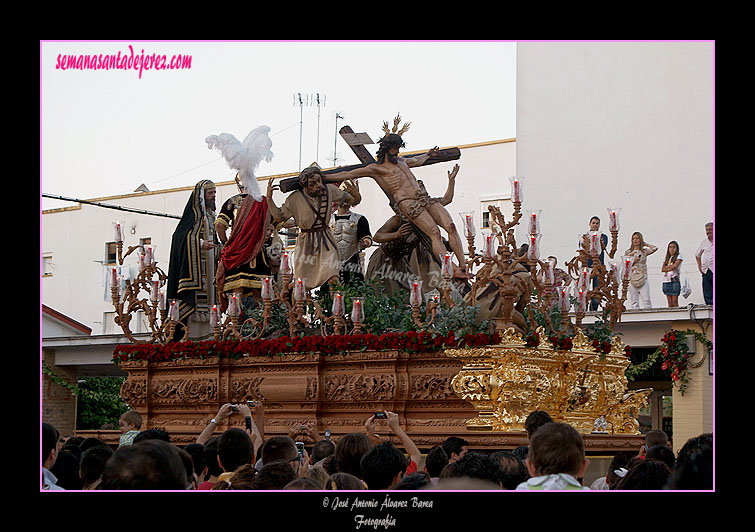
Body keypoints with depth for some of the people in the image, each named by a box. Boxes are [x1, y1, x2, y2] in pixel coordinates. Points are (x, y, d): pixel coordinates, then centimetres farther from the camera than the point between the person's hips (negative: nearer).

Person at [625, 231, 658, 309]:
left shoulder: (644, 251, 10)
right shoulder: (628, 252, 9)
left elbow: (655, 248, -6)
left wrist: (645, 244, 6)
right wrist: (633, 261, -8)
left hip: (643, 278, 0)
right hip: (632, 279, 0)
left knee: (646, 300, -10)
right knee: (634, 301, -2)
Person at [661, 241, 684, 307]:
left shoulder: (679, 256, 5)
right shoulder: (667, 258, 18)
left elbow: (675, 266, -10)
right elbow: (662, 269, 6)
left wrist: (667, 267, 4)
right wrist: (670, 269, -10)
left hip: (674, 280, -5)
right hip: (666, 281, 5)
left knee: (674, 301, -10)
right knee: (670, 303, 1)